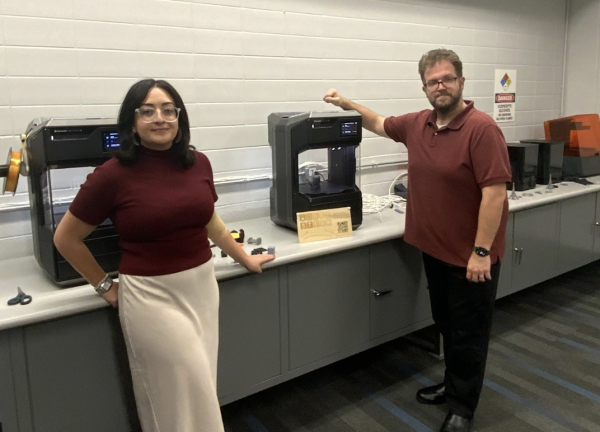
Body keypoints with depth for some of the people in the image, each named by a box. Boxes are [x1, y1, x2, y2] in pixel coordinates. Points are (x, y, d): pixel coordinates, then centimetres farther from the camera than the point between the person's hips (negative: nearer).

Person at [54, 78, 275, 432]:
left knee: (200, 387, 16)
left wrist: (245, 259, 23)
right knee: (185, 394, 5)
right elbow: (66, 239, -1)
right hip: (151, 295, -4)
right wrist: (105, 285, 2)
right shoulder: (113, 175, -13)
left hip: (202, 286, 5)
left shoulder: (199, 163, 0)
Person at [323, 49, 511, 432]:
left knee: (469, 332, 7)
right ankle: (453, 385, 40)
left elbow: (495, 193, -23)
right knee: (446, 324, 21)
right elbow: (381, 124, 24)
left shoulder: (481, 129, -19)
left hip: (470, 255, -7)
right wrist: (347, 104, 19)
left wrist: (481, 252, -23)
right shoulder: (417, 124, 3)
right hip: (435, 248, 7)